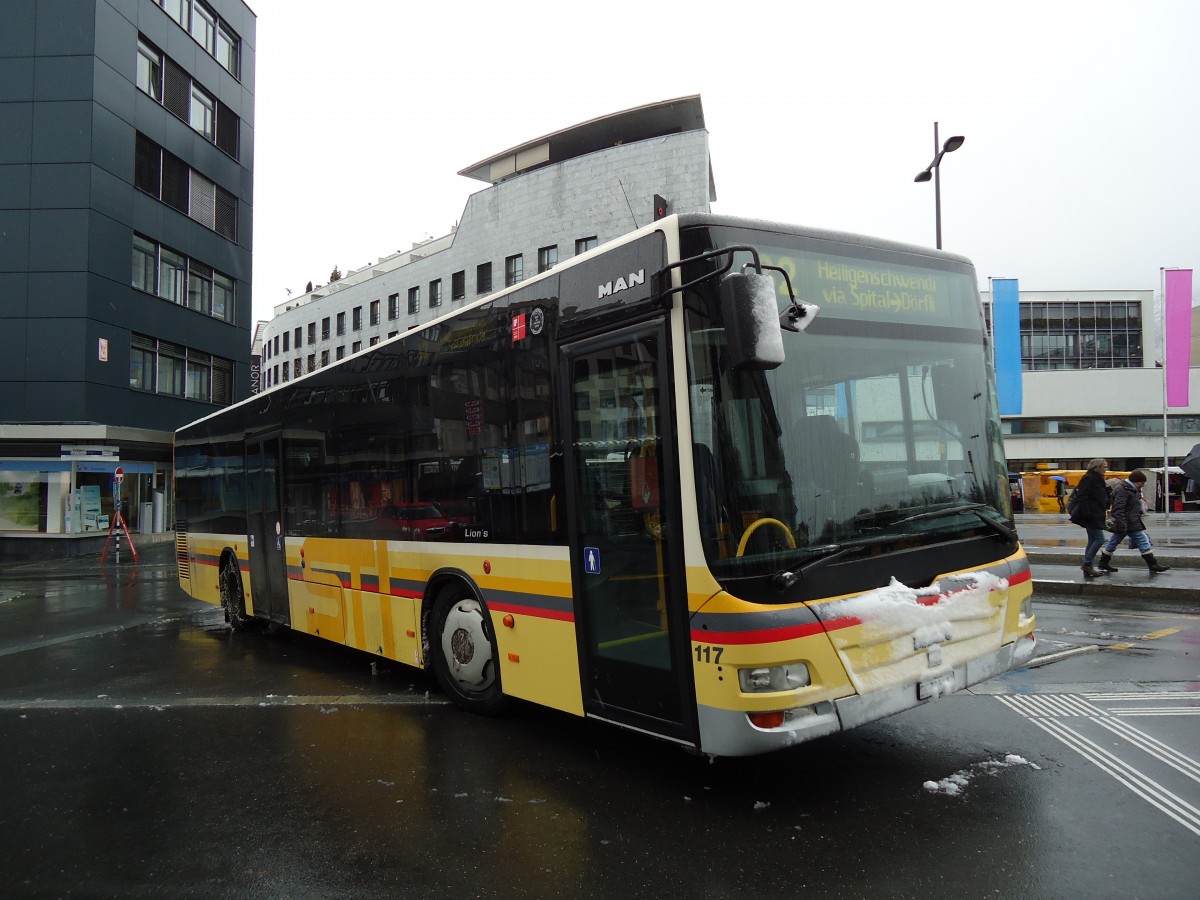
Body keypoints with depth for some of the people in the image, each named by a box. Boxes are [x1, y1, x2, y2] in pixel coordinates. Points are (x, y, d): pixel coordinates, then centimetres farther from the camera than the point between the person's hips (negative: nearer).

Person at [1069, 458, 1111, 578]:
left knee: (1093, 541, 9)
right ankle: (1087, 564, -7)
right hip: (1091, 516, -10)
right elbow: (1082, 497, -20)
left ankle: (1088, 568, 12)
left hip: (1096, 516, 10)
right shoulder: (1089, 478, -13)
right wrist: (1086, 513, -25)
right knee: (1099, 539, -12)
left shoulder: (1097, 479, 18)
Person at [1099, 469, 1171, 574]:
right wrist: (1122, 524, -28)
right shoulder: (1122, 490, -17)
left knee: (1114, 541, 12)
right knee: (1142, 540, -7)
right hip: (1129, 523, -11)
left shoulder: (1132, 489, 18)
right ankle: (1153, 565, -5)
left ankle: (1103, 562, 18)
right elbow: (1118, 508, -23)